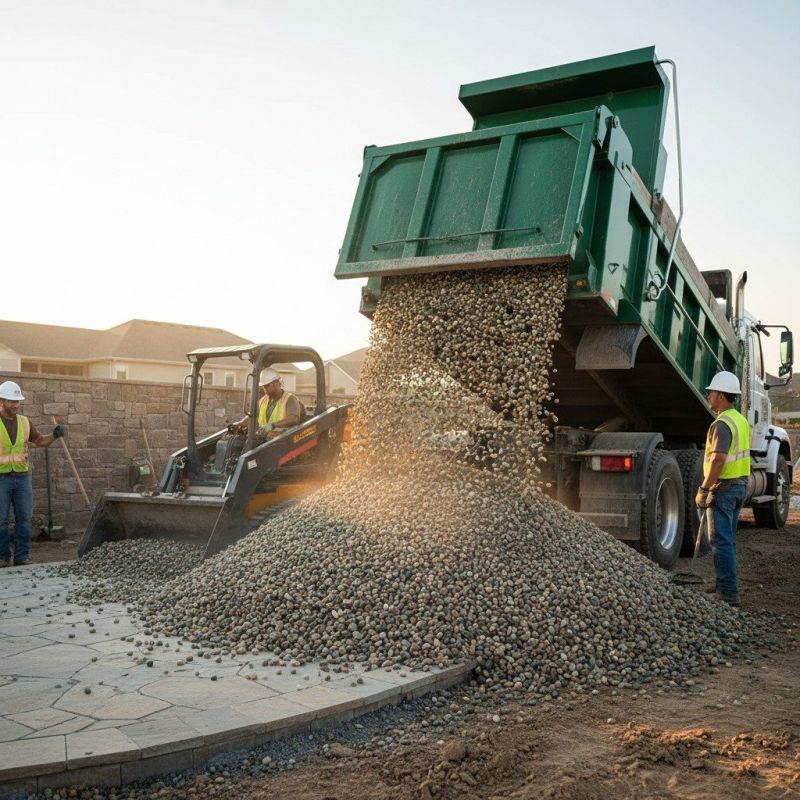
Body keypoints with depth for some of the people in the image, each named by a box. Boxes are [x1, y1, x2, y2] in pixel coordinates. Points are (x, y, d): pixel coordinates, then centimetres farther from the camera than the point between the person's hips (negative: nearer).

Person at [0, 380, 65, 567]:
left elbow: (40, 441, 15)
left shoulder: (24, 422, 5)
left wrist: (55, 434, -5)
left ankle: (21, 557, 8)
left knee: (24, 518, 2)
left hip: (22, 478, 4)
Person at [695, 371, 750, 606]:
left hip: (723, 487, -10)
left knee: (721, 541, -5)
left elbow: (718, 460, -25)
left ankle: (728, 592, -4)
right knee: (727, 539, 17)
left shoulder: (722, 424, -19)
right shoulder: (741, 420, 12)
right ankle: (726, 585, 25)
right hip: (740, 485, 10)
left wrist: (703, 489, -20)